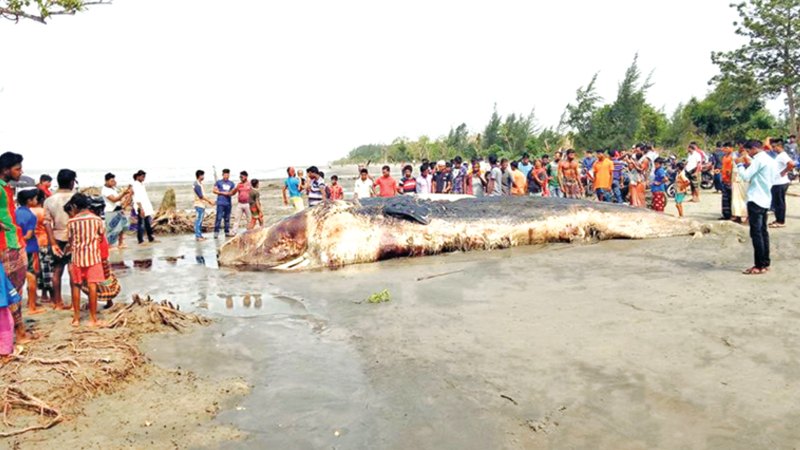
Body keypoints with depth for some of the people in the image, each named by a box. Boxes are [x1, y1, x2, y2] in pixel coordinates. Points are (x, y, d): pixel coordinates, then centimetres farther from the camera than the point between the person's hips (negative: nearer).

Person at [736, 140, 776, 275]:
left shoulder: (758, 160, -13)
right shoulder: (769, 160, 16)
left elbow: (745, 176, -16)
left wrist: (740, 164, -1)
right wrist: (748, 165, 14)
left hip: (756, 200, -10)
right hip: (765, 200, 10)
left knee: (756, 233, -8)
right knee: (763, 231, 13)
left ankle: (760, 266, -7)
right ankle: (766, 262, 18)